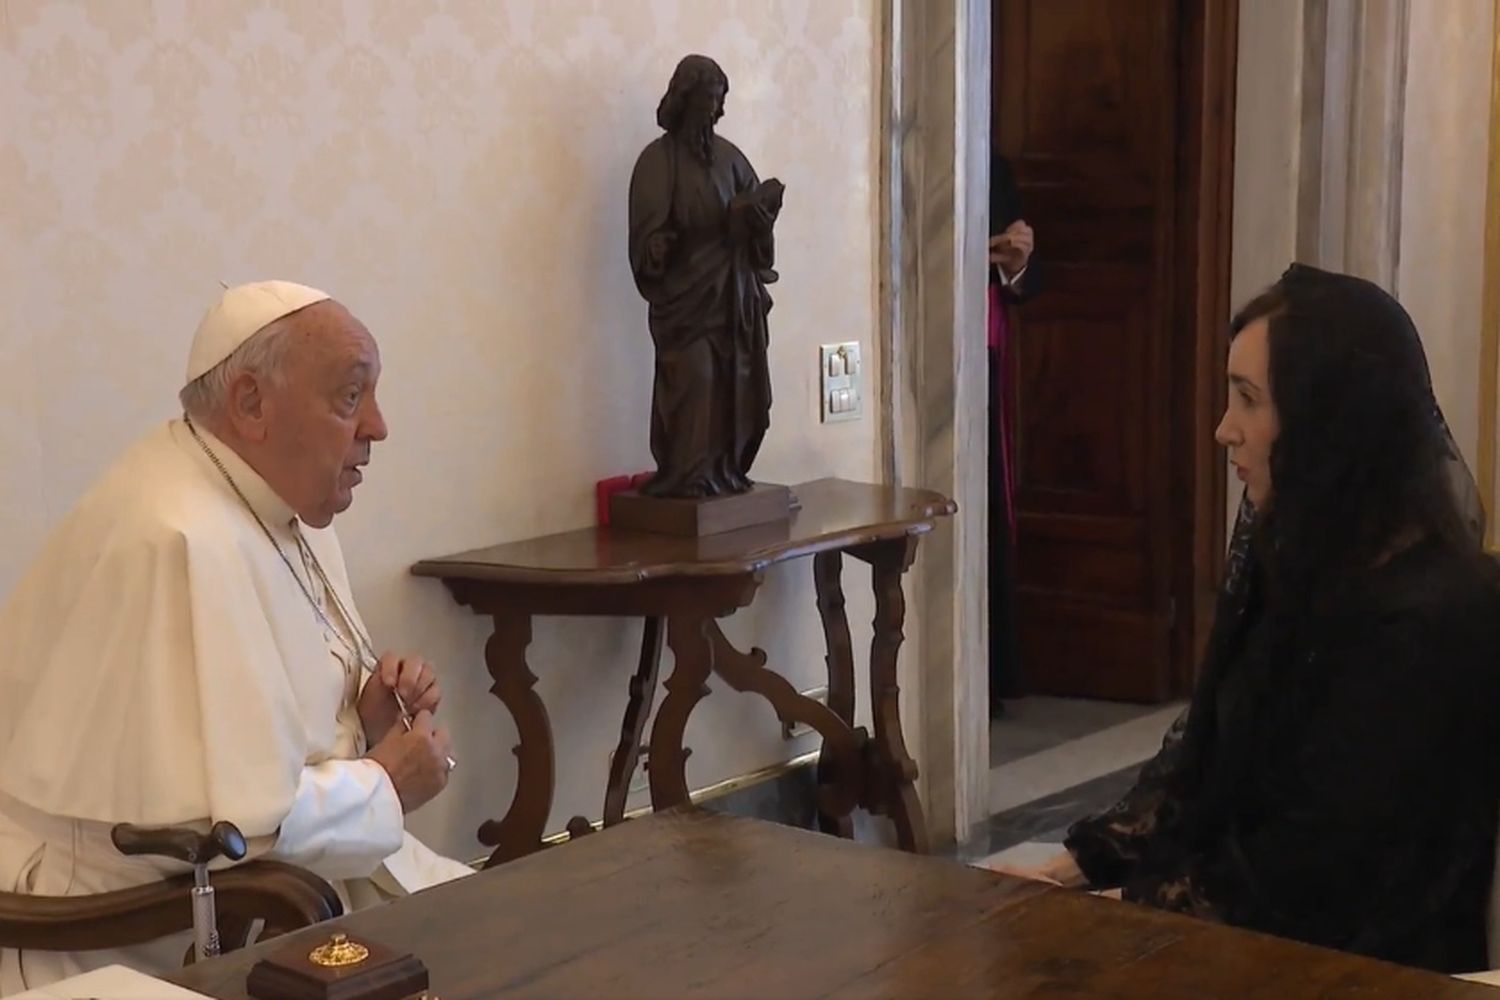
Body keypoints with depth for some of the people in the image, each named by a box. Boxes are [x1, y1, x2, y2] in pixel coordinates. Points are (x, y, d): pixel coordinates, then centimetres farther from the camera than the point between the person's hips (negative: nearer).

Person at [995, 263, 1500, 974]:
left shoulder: (1424, 620, -21)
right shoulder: (1299, 556, 7)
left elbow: (1306, 883, -19)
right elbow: (1203, 750, 10)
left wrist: (1125, 906, -12)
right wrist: (1080, 865, -1)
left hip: (1345, 966, -7)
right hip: (1241, 929, 8)